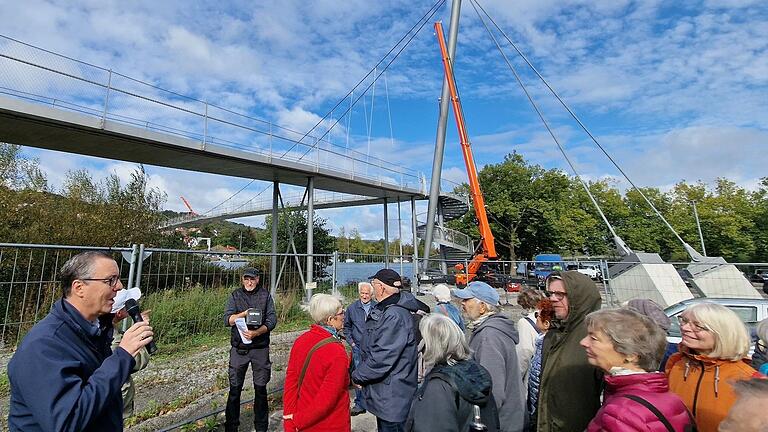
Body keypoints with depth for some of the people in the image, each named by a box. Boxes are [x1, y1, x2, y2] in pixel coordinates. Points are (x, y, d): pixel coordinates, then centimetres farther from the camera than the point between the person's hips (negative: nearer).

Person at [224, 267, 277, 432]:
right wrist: (244, 314, -20)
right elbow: (227, 319, -3)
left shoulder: (265, 295, 1)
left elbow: (272, 319, -5)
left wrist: (256, 332, -20)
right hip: (239, 348, 1)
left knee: (260, 388, 9)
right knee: (235, 388, 7)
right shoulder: (235, 295, 4)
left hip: (260, 347, 0)